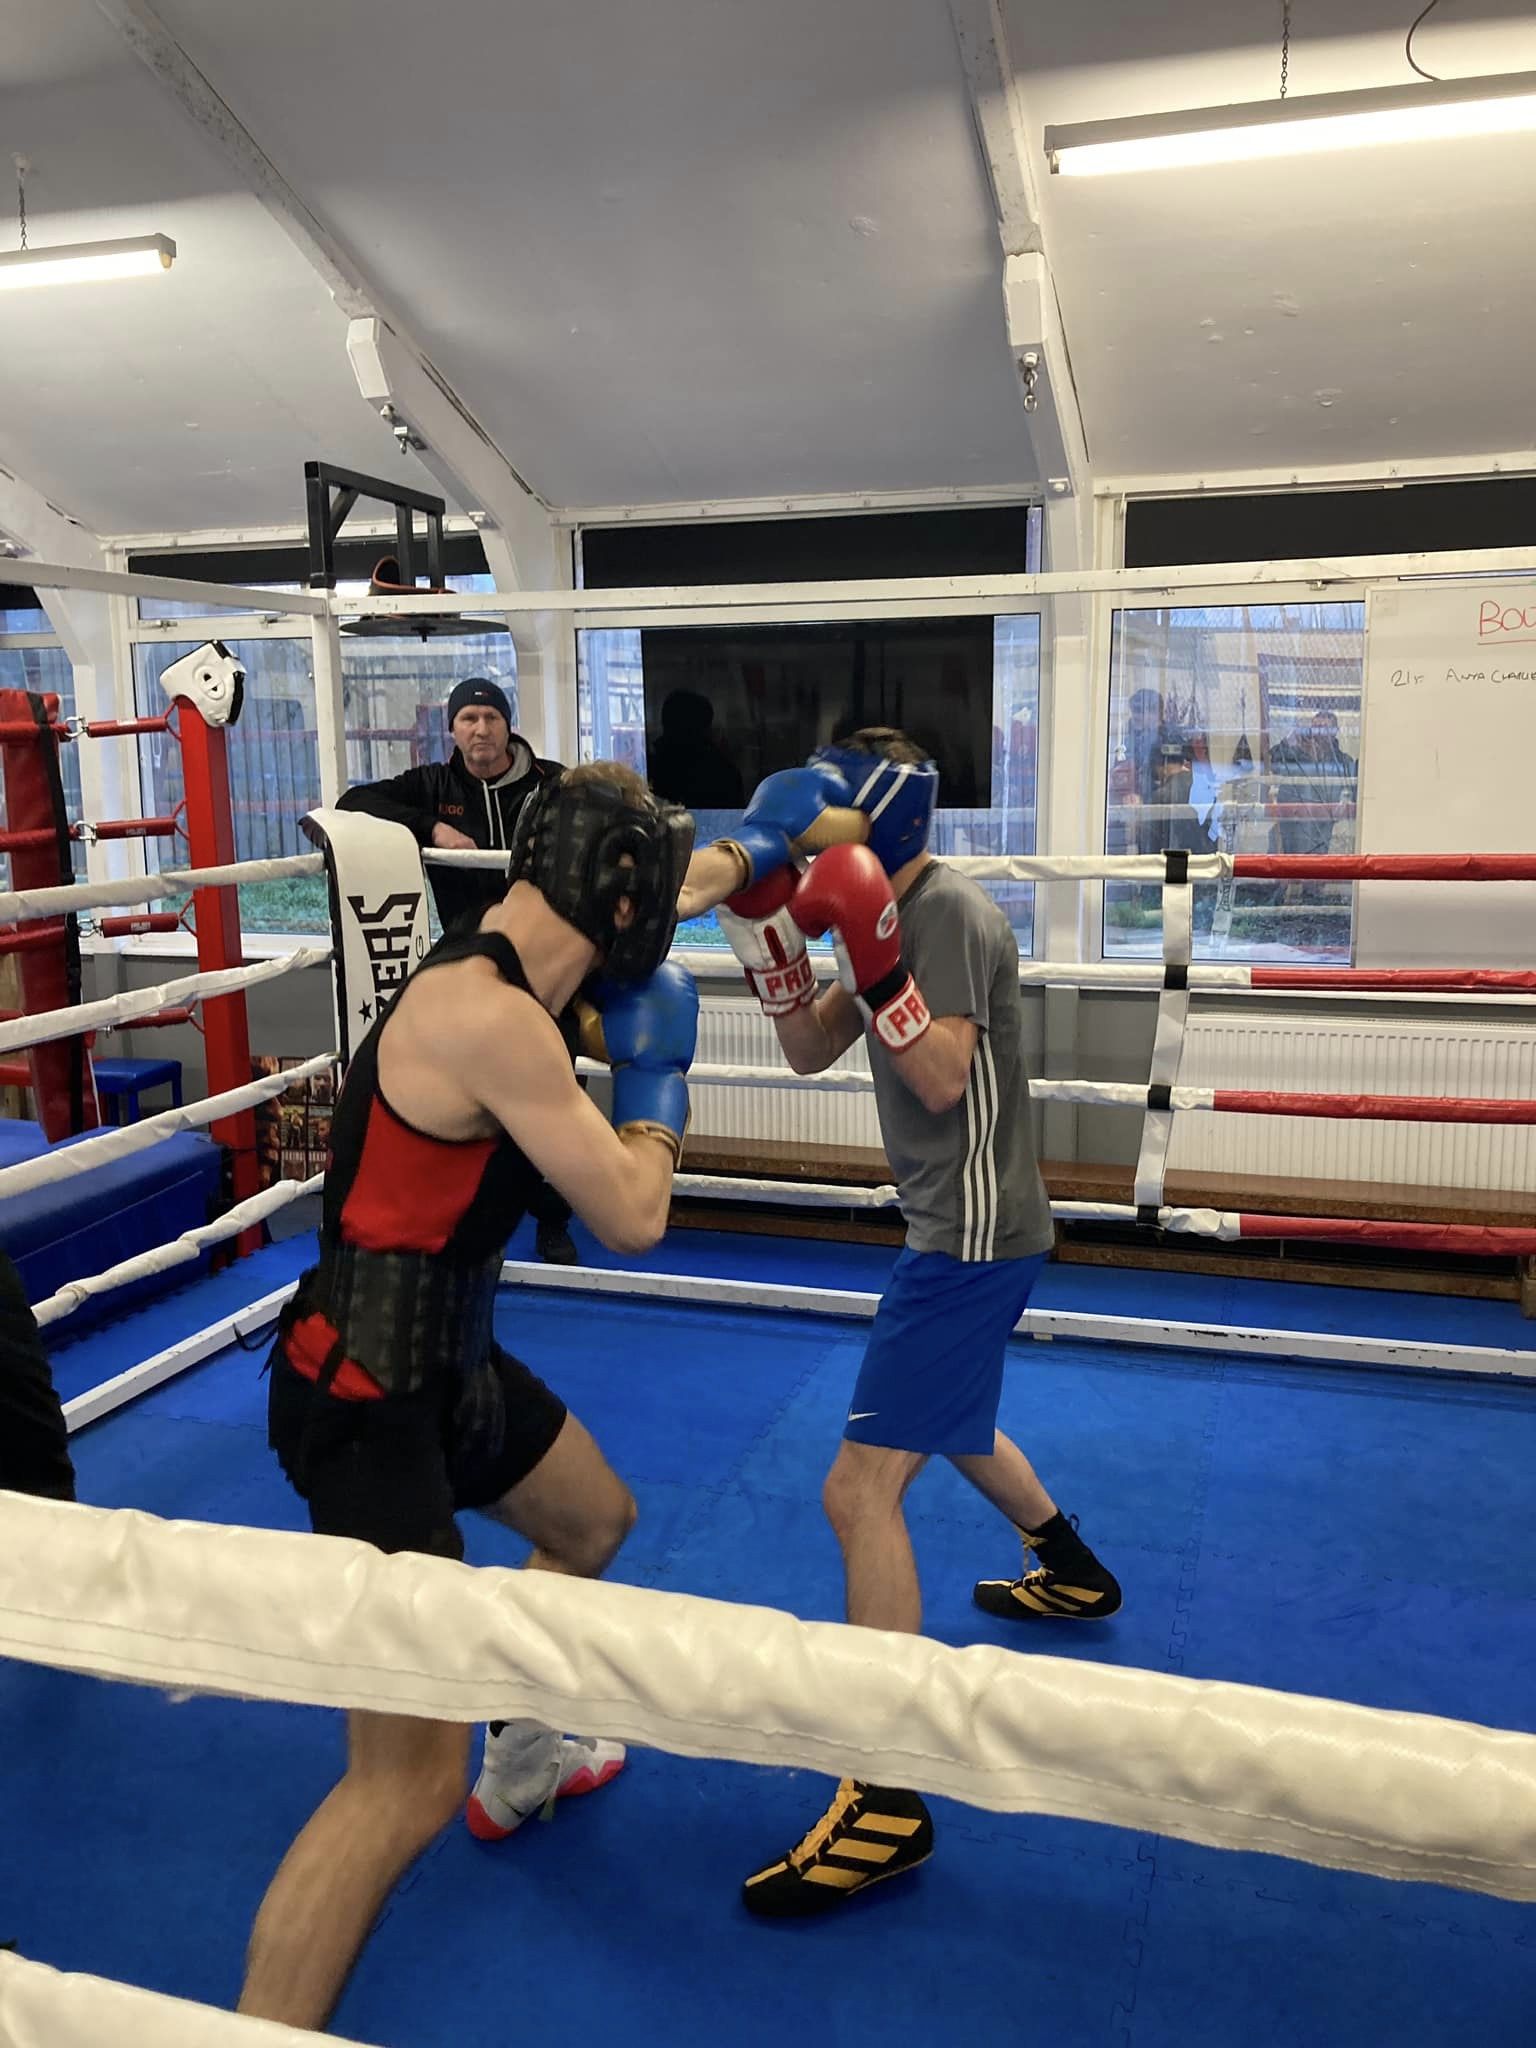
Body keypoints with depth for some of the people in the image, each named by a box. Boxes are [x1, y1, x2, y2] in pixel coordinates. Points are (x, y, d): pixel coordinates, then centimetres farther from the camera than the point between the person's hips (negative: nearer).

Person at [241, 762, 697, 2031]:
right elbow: (634, 1218, -19)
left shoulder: (500, 977, 3)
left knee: (596, 1520, 32)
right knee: (408, 1782, -9)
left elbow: (644, 905, 25)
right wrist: (658, 1072, -4)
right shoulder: (490, 1019, -26)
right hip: (366, 1392, -10)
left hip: (445, 1355, 10)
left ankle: (520, 1764, 55)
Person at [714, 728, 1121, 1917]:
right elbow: (811, 1049, 8)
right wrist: (766, 924, -1)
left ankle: (888, 1807, -7)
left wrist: (872, 955, -32)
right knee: (951, 1419, 32)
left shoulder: (951, 914, -17)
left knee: (862, 1488, -14)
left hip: (973, 1235, -11)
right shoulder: (905, 914, 11)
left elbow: (941, 1080, -26)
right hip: (959, 1225, 11)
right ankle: (1074, 1574, 56)